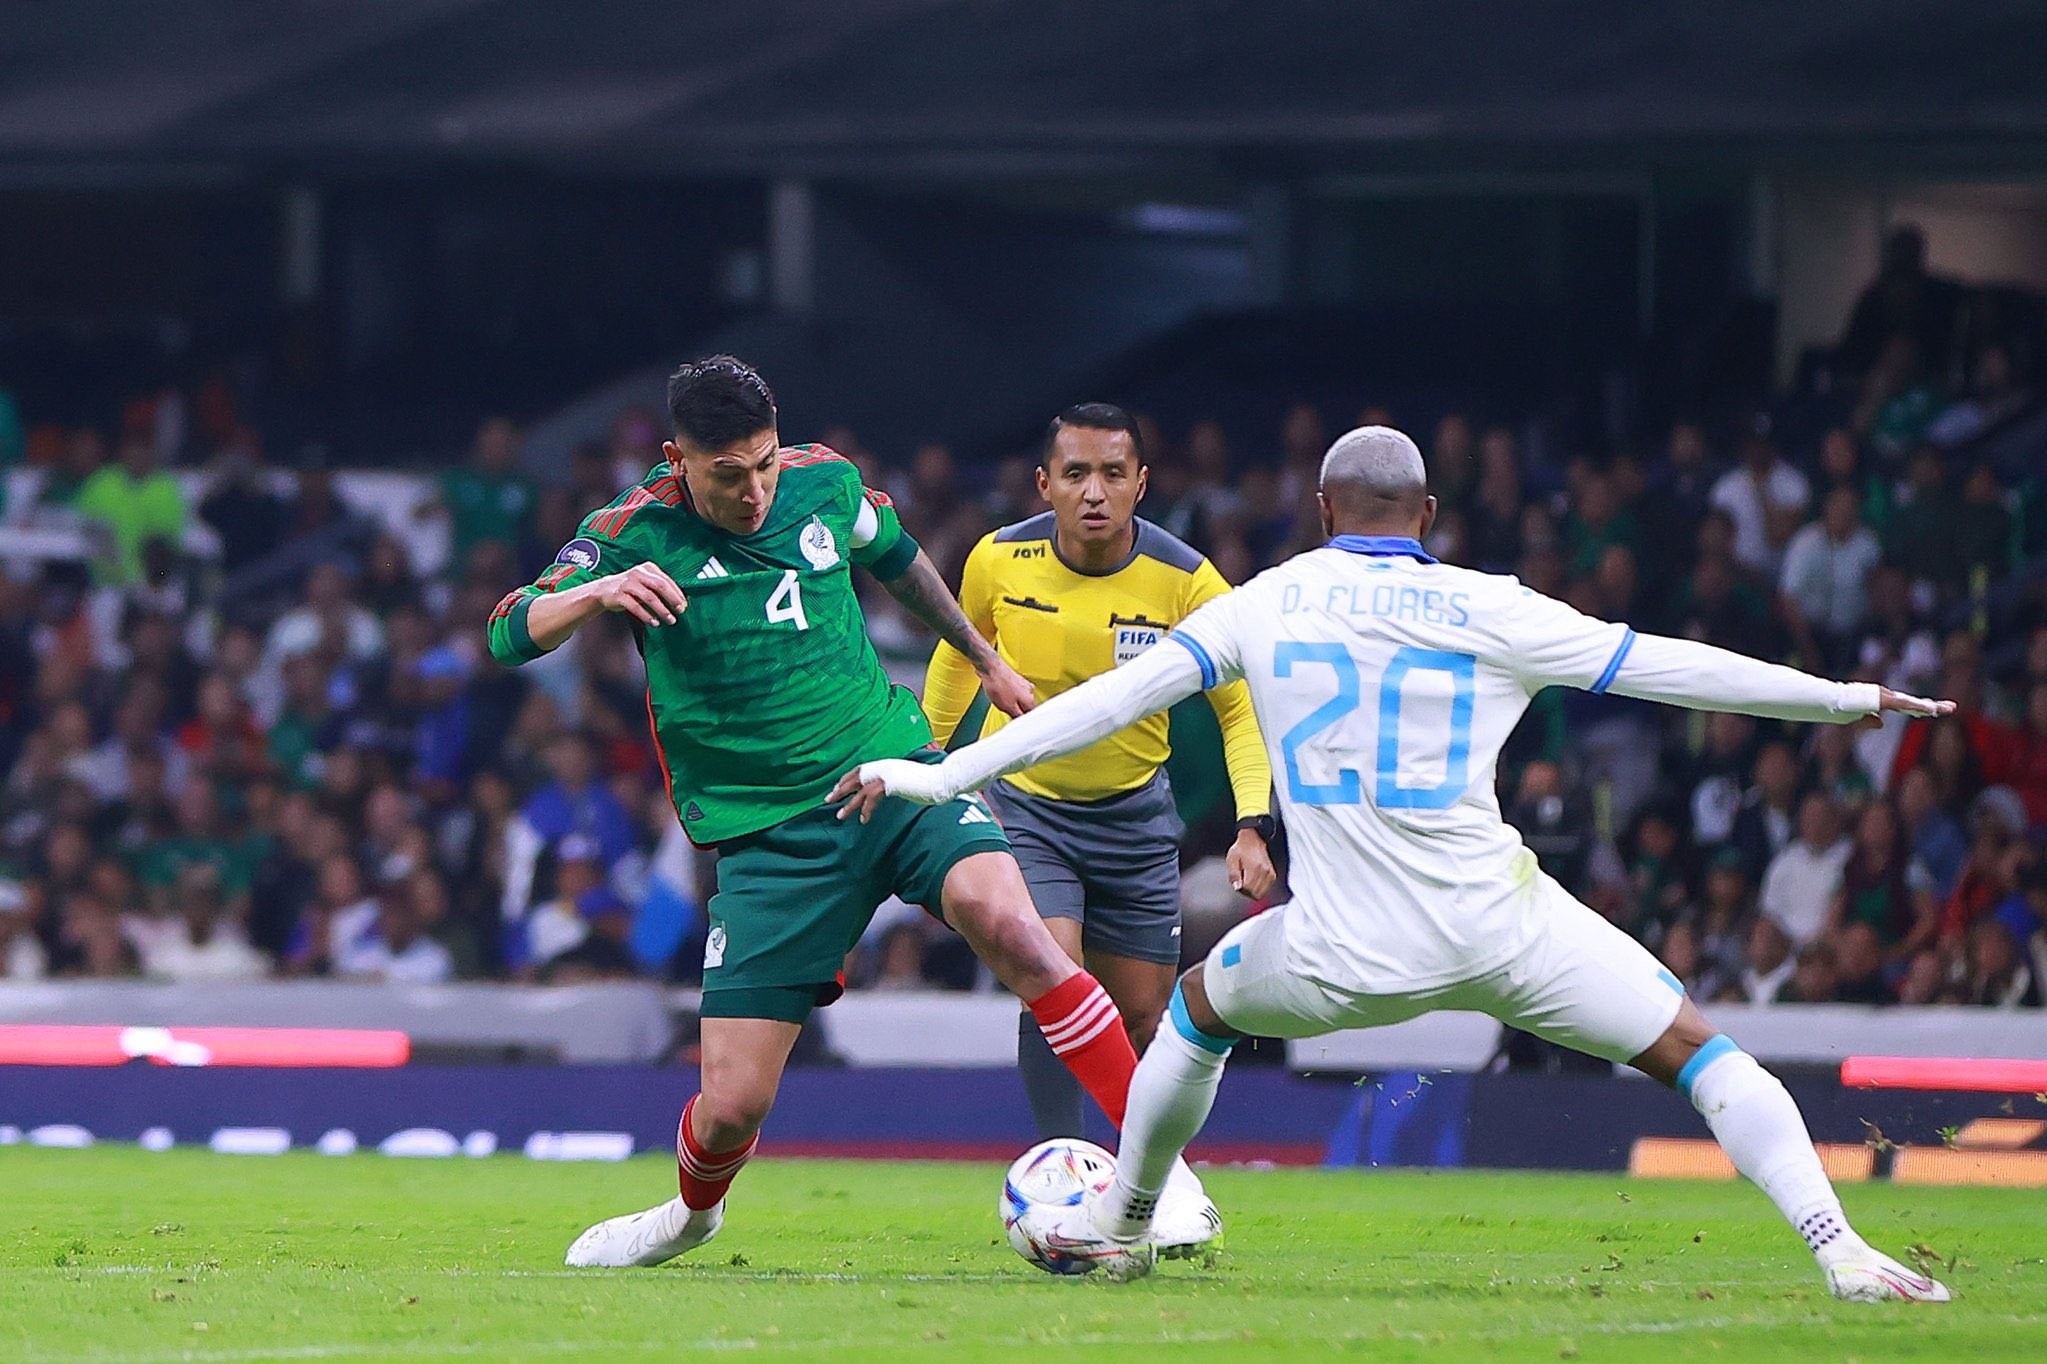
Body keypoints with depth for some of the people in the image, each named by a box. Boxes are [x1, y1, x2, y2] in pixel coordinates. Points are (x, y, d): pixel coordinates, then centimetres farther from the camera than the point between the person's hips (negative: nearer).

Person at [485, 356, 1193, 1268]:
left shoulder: (825, 483, 2)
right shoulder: (635, 533, -8)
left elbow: (897, 561, 23)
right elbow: (512, 635, -15)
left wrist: (986, 660, 36)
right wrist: (598, 593, -35)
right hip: (770, 836, -1)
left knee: (1004, 920, -30)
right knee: (731, 1106, -5)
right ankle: (692, 1212, 33)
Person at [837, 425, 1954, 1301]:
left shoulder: (1264, 605, 4)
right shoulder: (1492, 614, -1)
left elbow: (1117, 695, 1)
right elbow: (1663, 666, 4)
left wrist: (944, 775, 6)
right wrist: (1842, 698, 15)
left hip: (1343, 959, 2)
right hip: (1499, 932, -2)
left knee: (1201, 1002, 32)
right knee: (1695, 1048, 4)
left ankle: (1118, 1226, 41)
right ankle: (1842, 1254, -13)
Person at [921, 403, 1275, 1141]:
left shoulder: (1186, 581, -18)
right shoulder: (1000, 560, -14)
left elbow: (1241, 707, -8)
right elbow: (959, 652, 8)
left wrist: (1253, 827, -20)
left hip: (1133, 812, 1)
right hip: (1022, 803, -1)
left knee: (1143, 1018, 6)